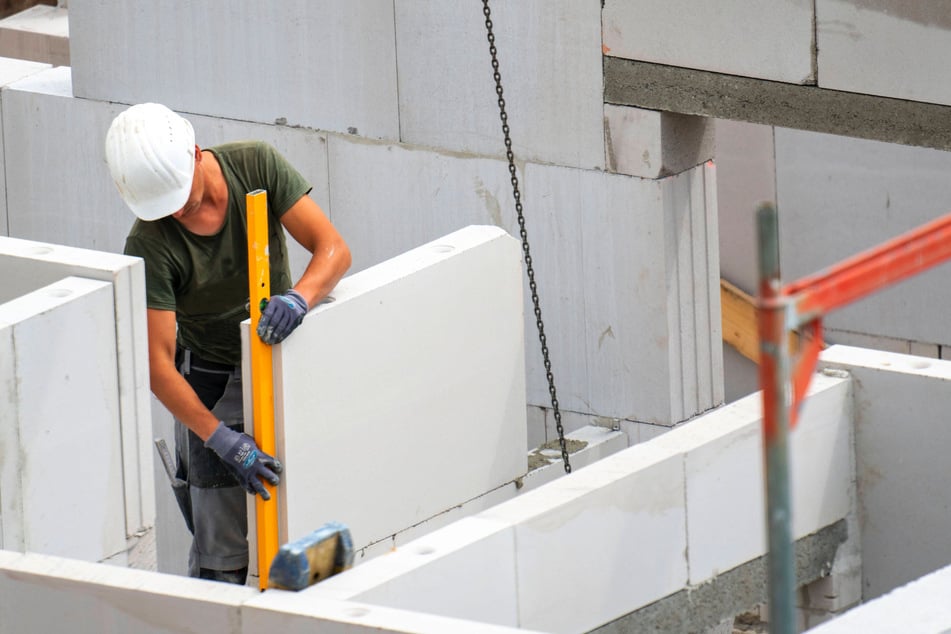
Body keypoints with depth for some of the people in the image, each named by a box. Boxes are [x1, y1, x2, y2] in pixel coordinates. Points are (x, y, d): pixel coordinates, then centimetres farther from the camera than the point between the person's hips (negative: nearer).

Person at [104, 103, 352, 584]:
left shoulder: (257, 165, -17)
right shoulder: (149, 246, -23)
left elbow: (333, 248, -18)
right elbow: (157, 364, -23)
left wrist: (299, 296, -40)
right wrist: (222, 439, -32)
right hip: (209, 378, -3)